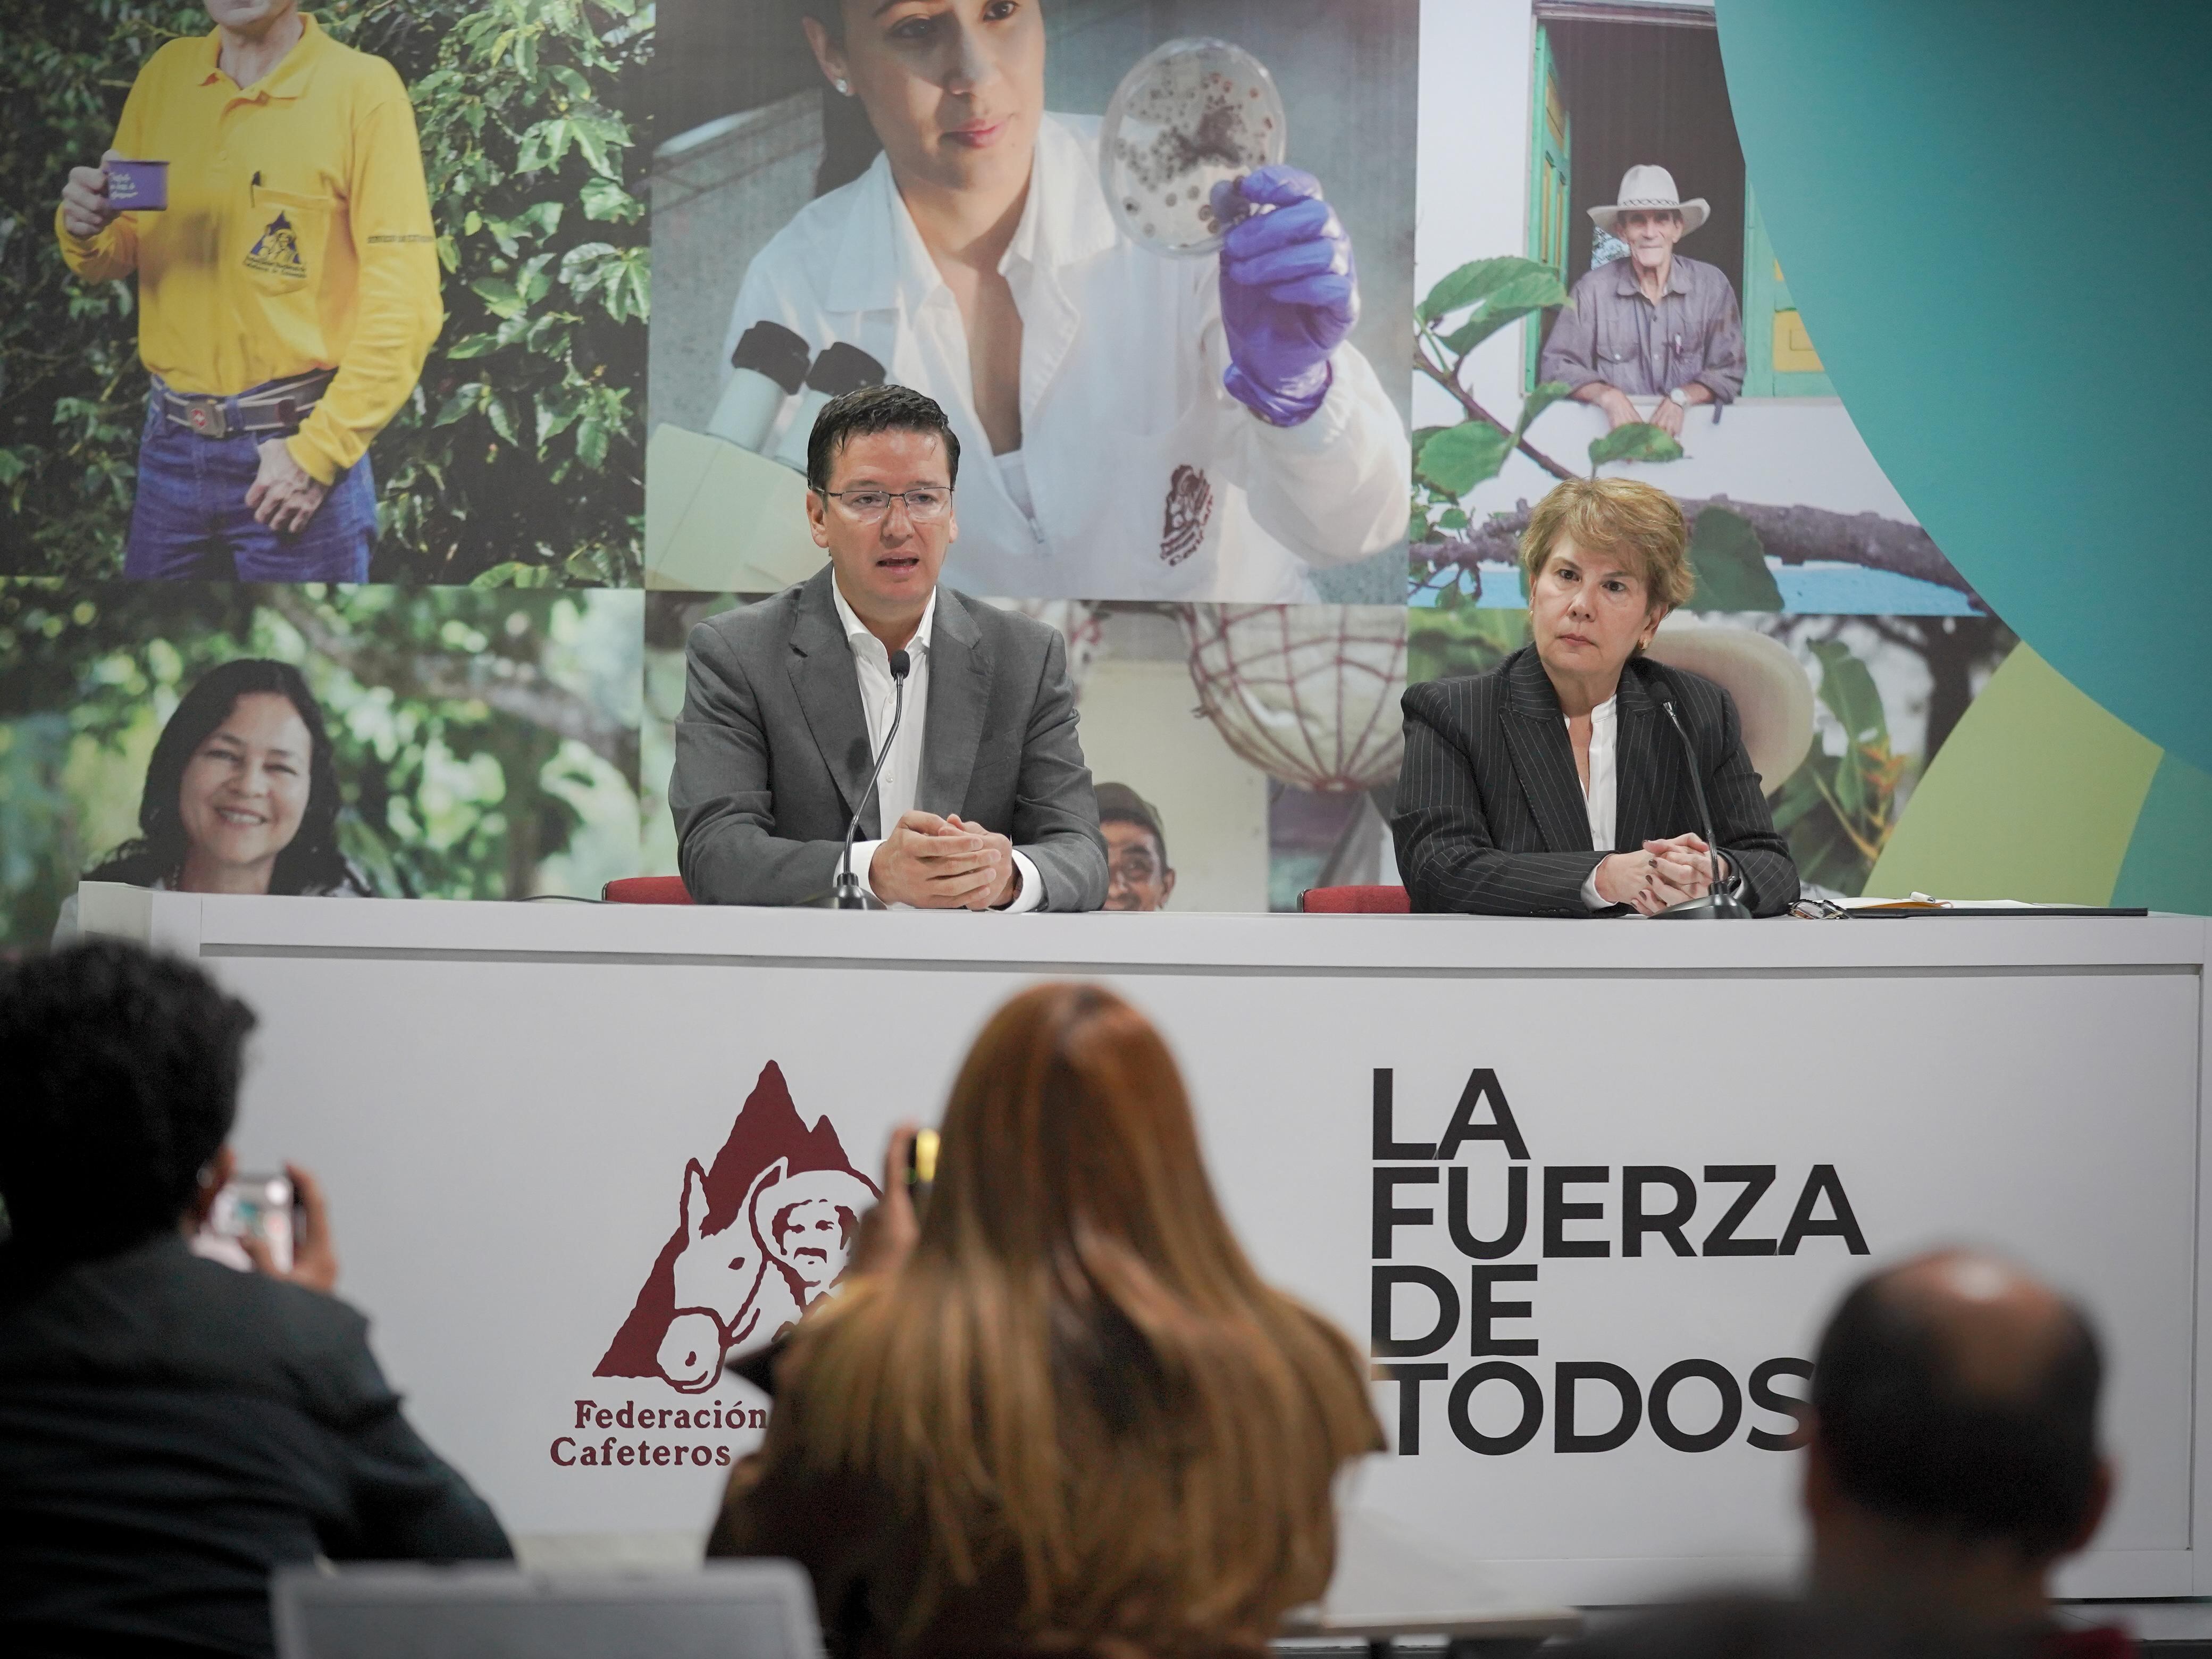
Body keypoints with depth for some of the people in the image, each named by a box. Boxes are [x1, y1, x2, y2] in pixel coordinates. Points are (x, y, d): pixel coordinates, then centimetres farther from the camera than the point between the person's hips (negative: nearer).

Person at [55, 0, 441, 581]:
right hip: (170, 443, 5)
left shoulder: (361, 87, -9)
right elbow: (120, 255, 14)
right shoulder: (164, 74, 7)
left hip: (293, 444, -5)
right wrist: (88, 233, -9)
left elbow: (402, 303, -11)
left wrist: (319, 452, -14)